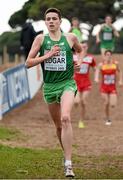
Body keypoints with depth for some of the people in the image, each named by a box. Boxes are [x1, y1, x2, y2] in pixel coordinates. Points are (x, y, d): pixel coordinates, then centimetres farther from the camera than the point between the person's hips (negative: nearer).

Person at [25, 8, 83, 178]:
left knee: (65, 118, -25)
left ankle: (68, 164, -28)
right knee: (58, 125, 13)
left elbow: (80, 50, 24)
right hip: (49, 86, 3)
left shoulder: (70, 38, 2)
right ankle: (67, 154, 38)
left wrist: (79, 62, 4)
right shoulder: (40, 39, 2)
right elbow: (28, 63, -2)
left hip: (67, 84, -3)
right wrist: (48, 55, -12)